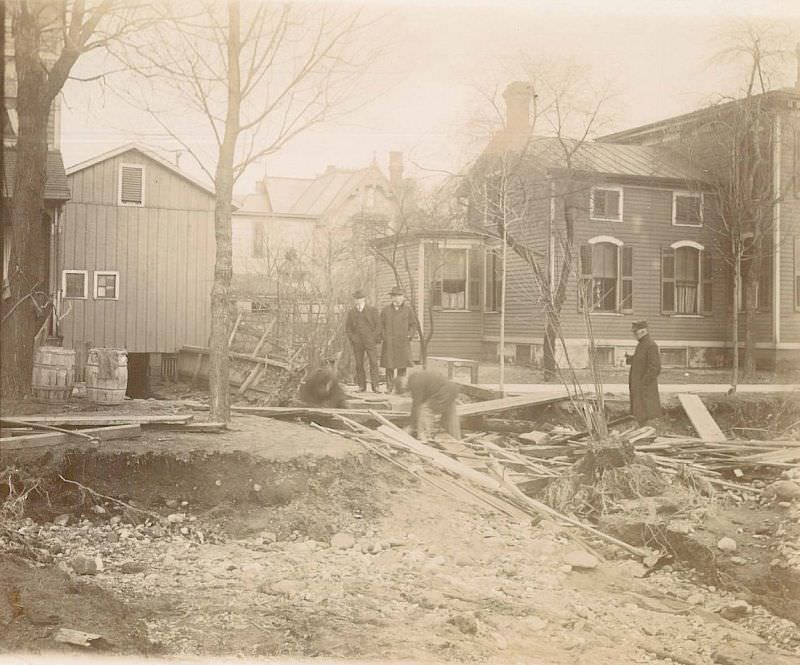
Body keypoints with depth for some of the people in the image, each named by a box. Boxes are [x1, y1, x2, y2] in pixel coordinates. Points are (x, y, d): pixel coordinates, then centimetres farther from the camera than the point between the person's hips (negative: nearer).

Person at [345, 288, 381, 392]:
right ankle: (362, 387, 6)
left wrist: (373, 338, -5)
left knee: (373, 363, -11)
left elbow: (378, 325, 3)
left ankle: (375, 386, -10)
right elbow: (347, 327, 14)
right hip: (357, 343, 2)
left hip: (370, 341, -2)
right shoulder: (351, 312, 11)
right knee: (359, 365, 1)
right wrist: (352, 338, 1)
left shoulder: (373, 310, 4)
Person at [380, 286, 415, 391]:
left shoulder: (407, 309, 6)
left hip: (402, 342, 0)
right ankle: (389, 387, 5)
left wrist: (409, 336, -2)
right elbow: (380, 324, 11)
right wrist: (383, 336, -2)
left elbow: (413, 324, 11)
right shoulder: (385, 310, 8)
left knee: (402, 365, -3)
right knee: (389, 365, -2)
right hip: (389, 343, 0)